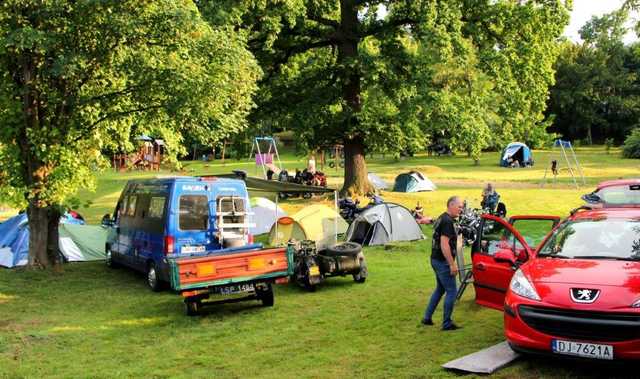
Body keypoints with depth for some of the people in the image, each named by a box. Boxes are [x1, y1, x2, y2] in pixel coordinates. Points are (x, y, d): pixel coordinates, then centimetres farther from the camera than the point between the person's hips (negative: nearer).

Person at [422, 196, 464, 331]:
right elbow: (444, 245, -25)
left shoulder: (443, 218, 13)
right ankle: (447, 324, 3)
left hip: (436, 260, 10)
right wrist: (452, 264, -21)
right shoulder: (447, 221, -19)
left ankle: (427, 318, 23)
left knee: (440, 289, 19)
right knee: (451, 291, -3)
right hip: (443, 261, -10)